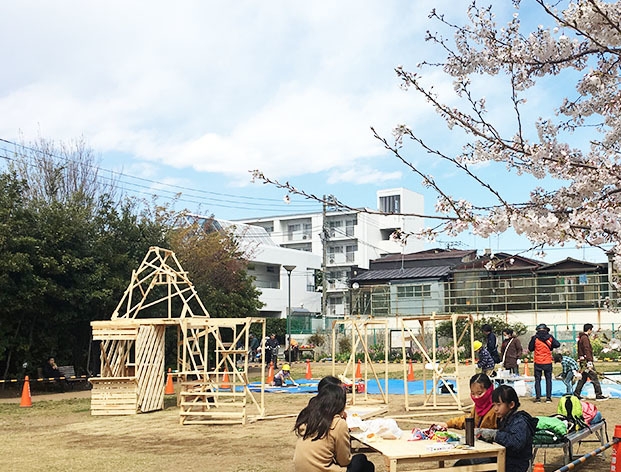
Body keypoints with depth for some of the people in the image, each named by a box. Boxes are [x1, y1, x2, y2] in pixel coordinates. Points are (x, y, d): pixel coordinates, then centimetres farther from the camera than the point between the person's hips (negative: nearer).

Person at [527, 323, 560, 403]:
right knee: (548, 380, 9)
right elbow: (557, 344, -5)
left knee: (537, 380, 6)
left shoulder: (535, 338, -7)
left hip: (538, 362, -1)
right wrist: (550, 346, 10)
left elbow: (530, 348, -1)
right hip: (548, 362, 1)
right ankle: (548, 397, 5)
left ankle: (538, 397, 1)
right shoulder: (550, 337, -4)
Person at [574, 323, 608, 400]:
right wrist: (589, 361, -22)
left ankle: (576, 394, 12)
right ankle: (599, 395, -5)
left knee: (583, 378, 12)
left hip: (582, 362, 10)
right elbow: (587, 350, -19)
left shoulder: (581, 338, 18)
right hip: (586, 361, -10)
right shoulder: (585, 338, -12)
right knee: (594, 378, -6)